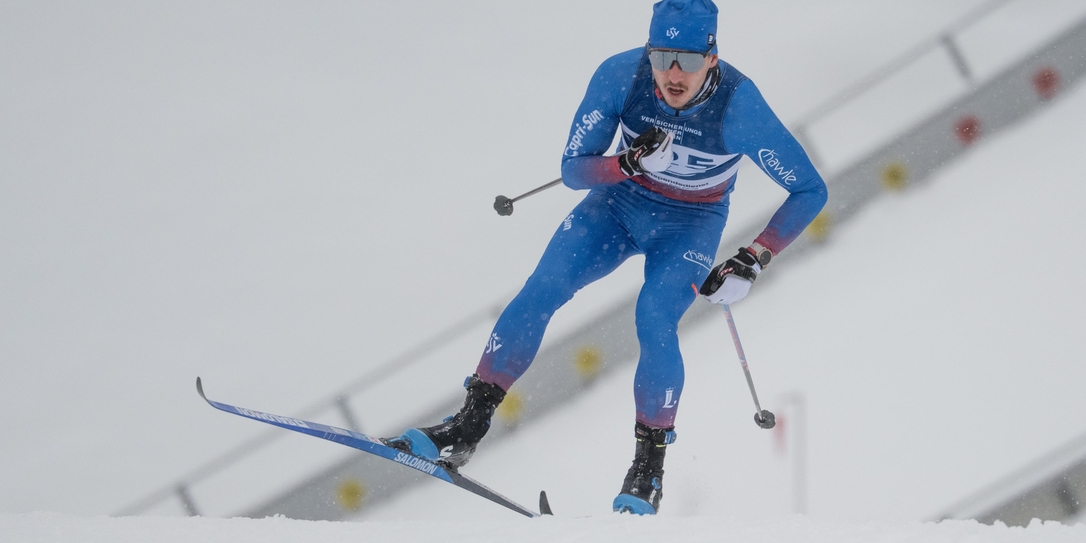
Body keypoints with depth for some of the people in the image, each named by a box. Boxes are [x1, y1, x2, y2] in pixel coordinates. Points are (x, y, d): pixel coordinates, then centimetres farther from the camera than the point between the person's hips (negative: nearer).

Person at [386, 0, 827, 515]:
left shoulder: (739, 106, -31)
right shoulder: (621, 75, -26)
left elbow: (811, 191, -21)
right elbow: (572, 169, -17)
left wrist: (752, 261, -26)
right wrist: (628, 163, -37)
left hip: (690, 223, -2)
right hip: (620, 201, 2)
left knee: (654, 319, -27)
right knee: (542, 288, -18)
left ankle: (649, 464, -8)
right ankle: (467, 427, -11)